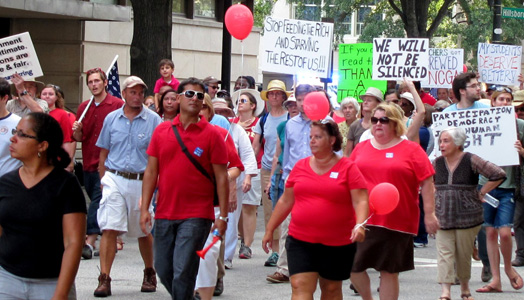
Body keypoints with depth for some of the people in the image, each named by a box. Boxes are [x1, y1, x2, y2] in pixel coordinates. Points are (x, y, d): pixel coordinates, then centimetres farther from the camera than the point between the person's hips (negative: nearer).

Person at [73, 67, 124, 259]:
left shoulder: (117, 105, -3)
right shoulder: (84, 107, 12)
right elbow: (79, 138, 16)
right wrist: (77, 131, -7)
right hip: (89, 163, 6)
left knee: (98, 201, -15)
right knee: (97, 202, 11)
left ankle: (90, 241, -19)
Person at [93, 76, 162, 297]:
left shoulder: (153, 120, -1)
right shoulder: (112, 119, 6)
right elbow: (104, 153, 12)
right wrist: (103, 180, 7)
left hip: (141, 181, -1)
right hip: (115, 179, 1)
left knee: (144, 231, 12)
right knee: (109, 229, -10)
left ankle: (149, 274, 31)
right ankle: (104, 279, -10)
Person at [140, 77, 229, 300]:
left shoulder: (212, 134, -3)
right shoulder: (161, 131, 7)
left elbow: (221, 177, -2)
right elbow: (151, 171, 9)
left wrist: (223, 215, -7)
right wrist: (144, 208, 3)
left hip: (196, 216, -4)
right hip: (164, 215, 4)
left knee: (183, 271, -10)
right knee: (163, 269, 11)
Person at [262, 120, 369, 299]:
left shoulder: (348, 168, -4)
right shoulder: (301, 166, 7)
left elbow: (361, 201, -10)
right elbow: (285, 201, 14)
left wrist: (360, 225, -28)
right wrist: (269, 230, 14)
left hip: (338, 243, -2)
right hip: (300, 240, 2)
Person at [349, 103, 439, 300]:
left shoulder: (411, 150, 0)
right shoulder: (361, 148, 12)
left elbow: (427, 182, -2)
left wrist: (429, 213, -7)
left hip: (395, 222, -4)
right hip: (361, 219, 4)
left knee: (389, 271, 4)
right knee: (353, 267, 3)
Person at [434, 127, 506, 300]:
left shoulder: (471, 161, -7)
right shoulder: (437, 163, 6)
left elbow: (499, 175, -9)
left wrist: (480, 194, -6)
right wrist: (436, 194, 11)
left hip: (467, 217, -3)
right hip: (443, 217, 3)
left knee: (464, 254, 6)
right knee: (444, 253, -8)